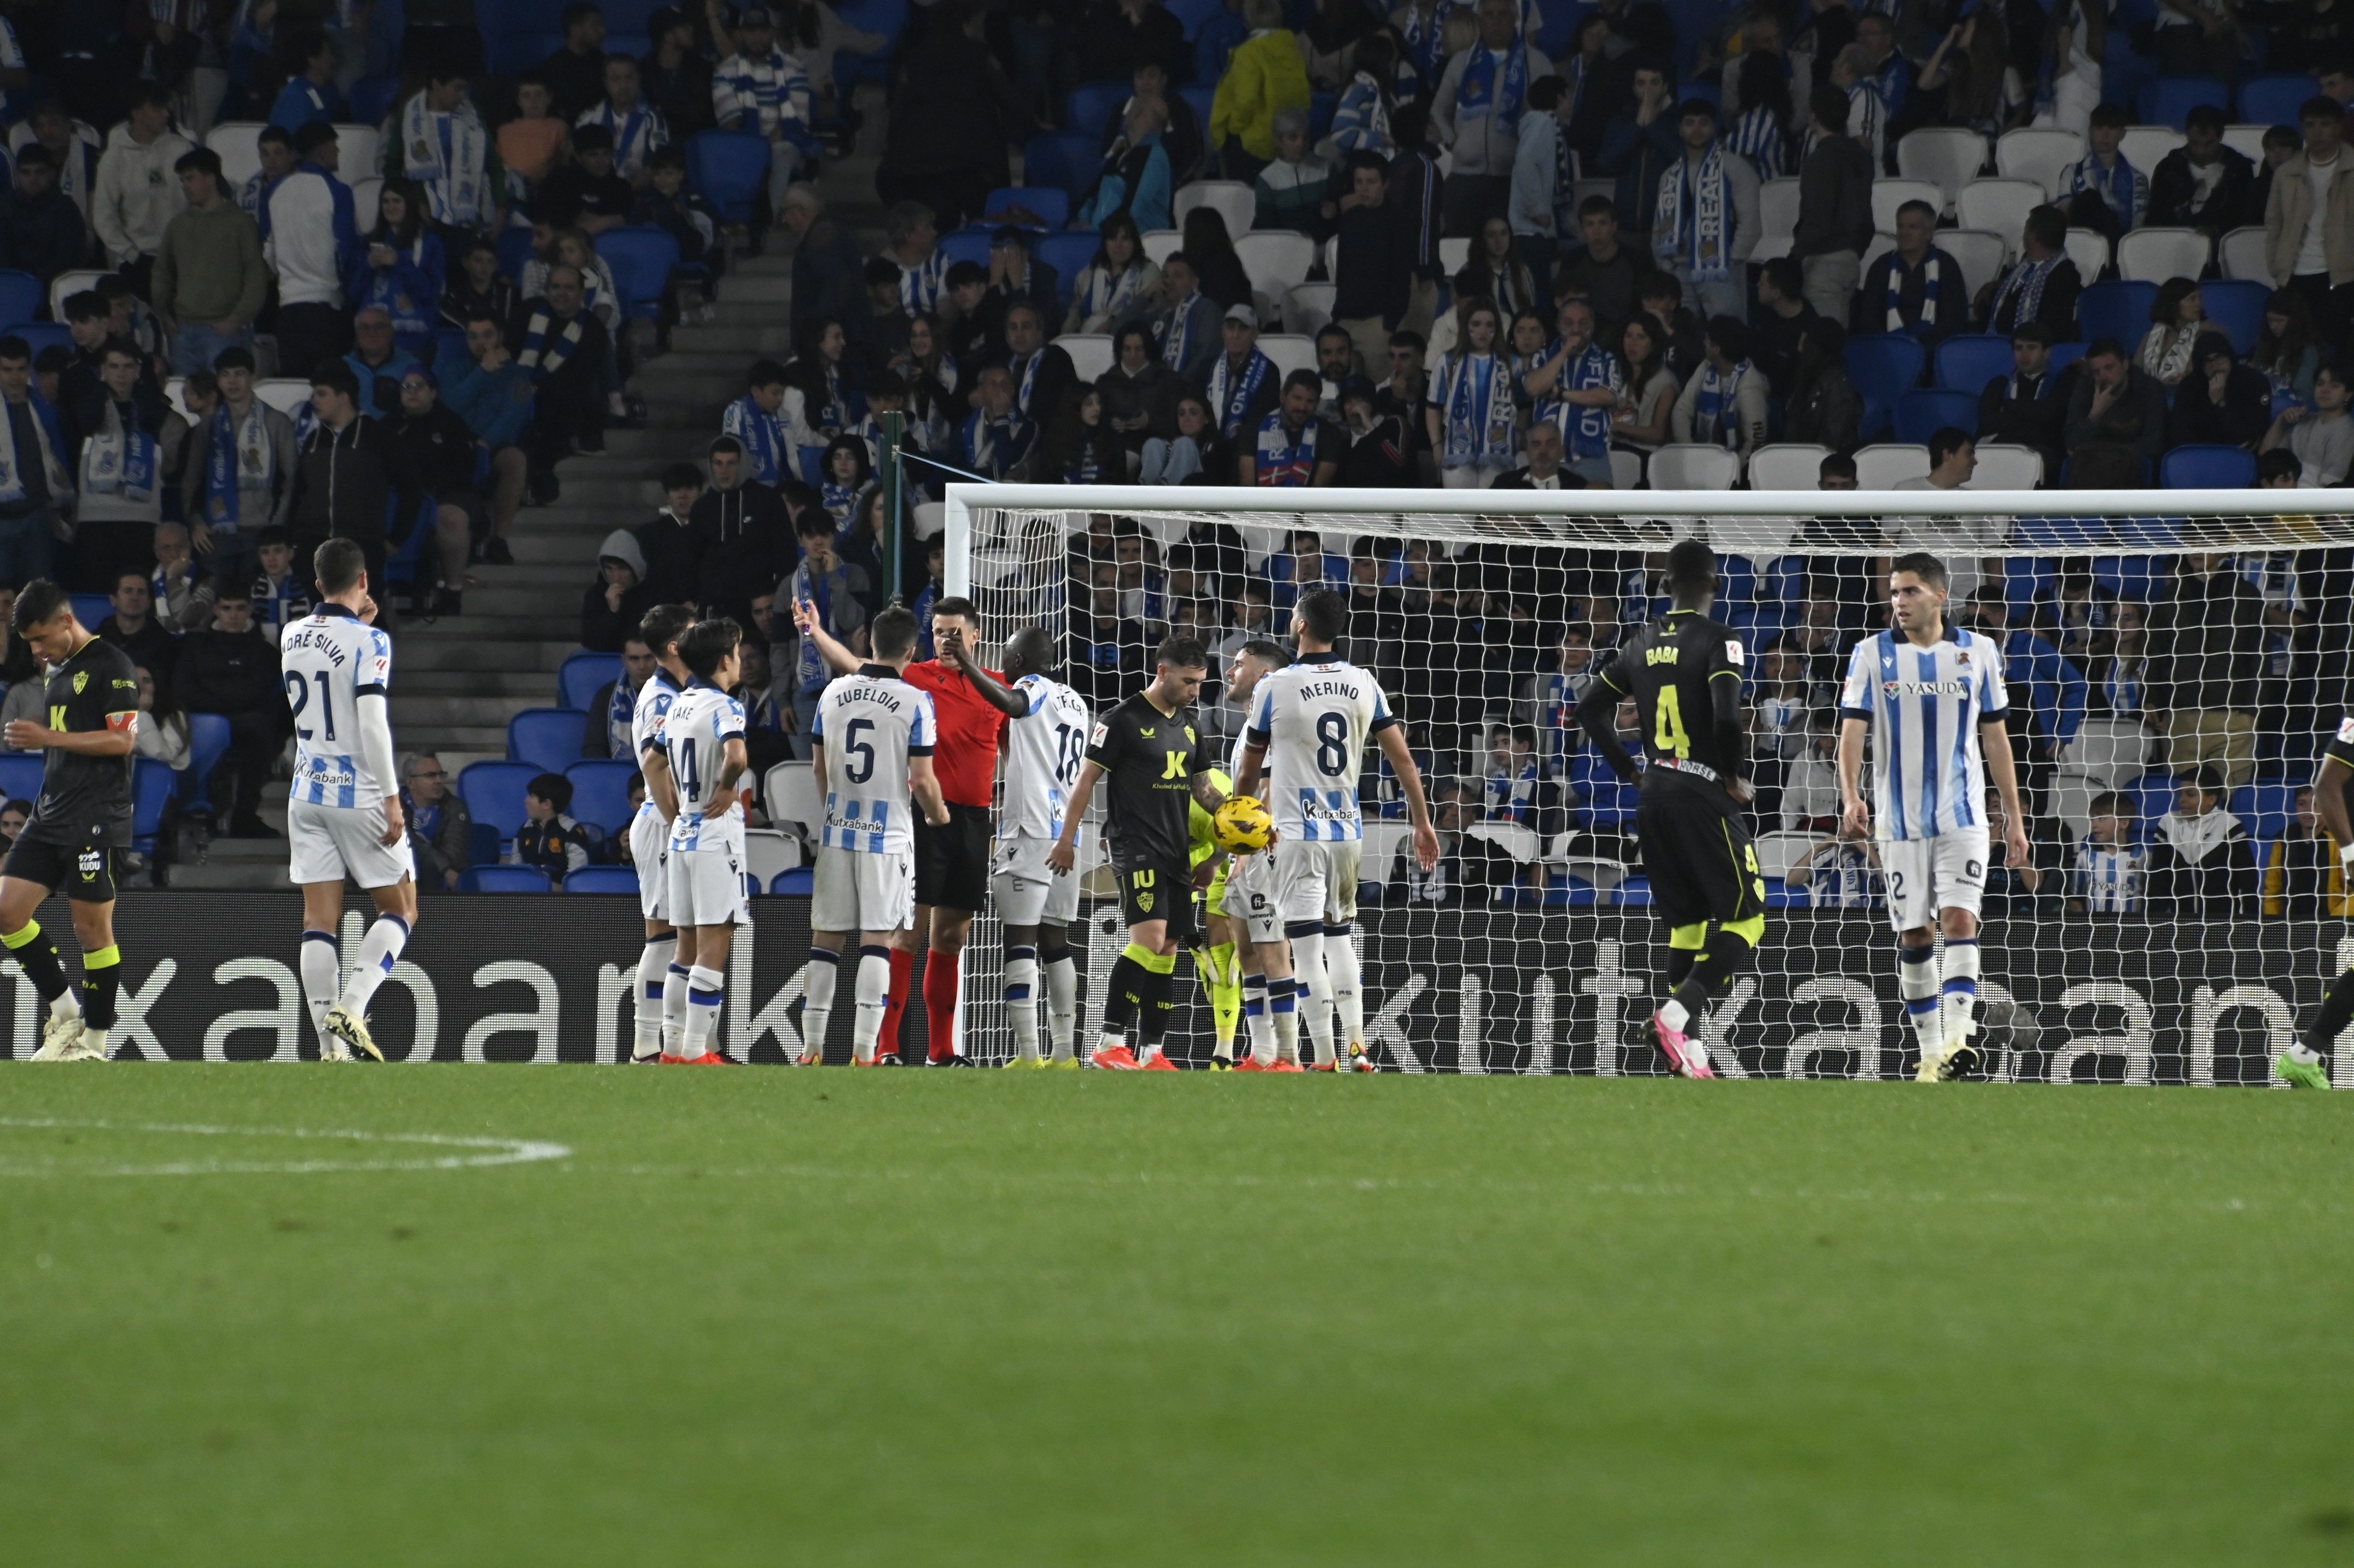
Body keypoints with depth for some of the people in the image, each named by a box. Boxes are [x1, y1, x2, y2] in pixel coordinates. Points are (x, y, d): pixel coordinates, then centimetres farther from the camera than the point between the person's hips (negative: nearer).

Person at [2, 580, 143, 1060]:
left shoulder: (111, 666, -9)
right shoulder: (57, 670, 19)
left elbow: (123, 740, -16)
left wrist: (49, 737, -18)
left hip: (96, 820, -9)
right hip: (51, 815, 9)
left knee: (92, 927, -5)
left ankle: (95, 1039, 4)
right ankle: (65, 1011, 11)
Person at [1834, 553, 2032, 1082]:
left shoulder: (1978, 653, 4)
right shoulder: (1872, 655, 1)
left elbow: (1996, 738, 11)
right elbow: (1852, 731, -5)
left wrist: (2014, 816, 11)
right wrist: (1851, 797, -21)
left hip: (1963, 817, -1)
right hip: (1899, 819, 1)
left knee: (1960, 919, -16)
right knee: (1913, 936, 3)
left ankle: (1956, 1038, -25)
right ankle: (1930, 1051, 11)